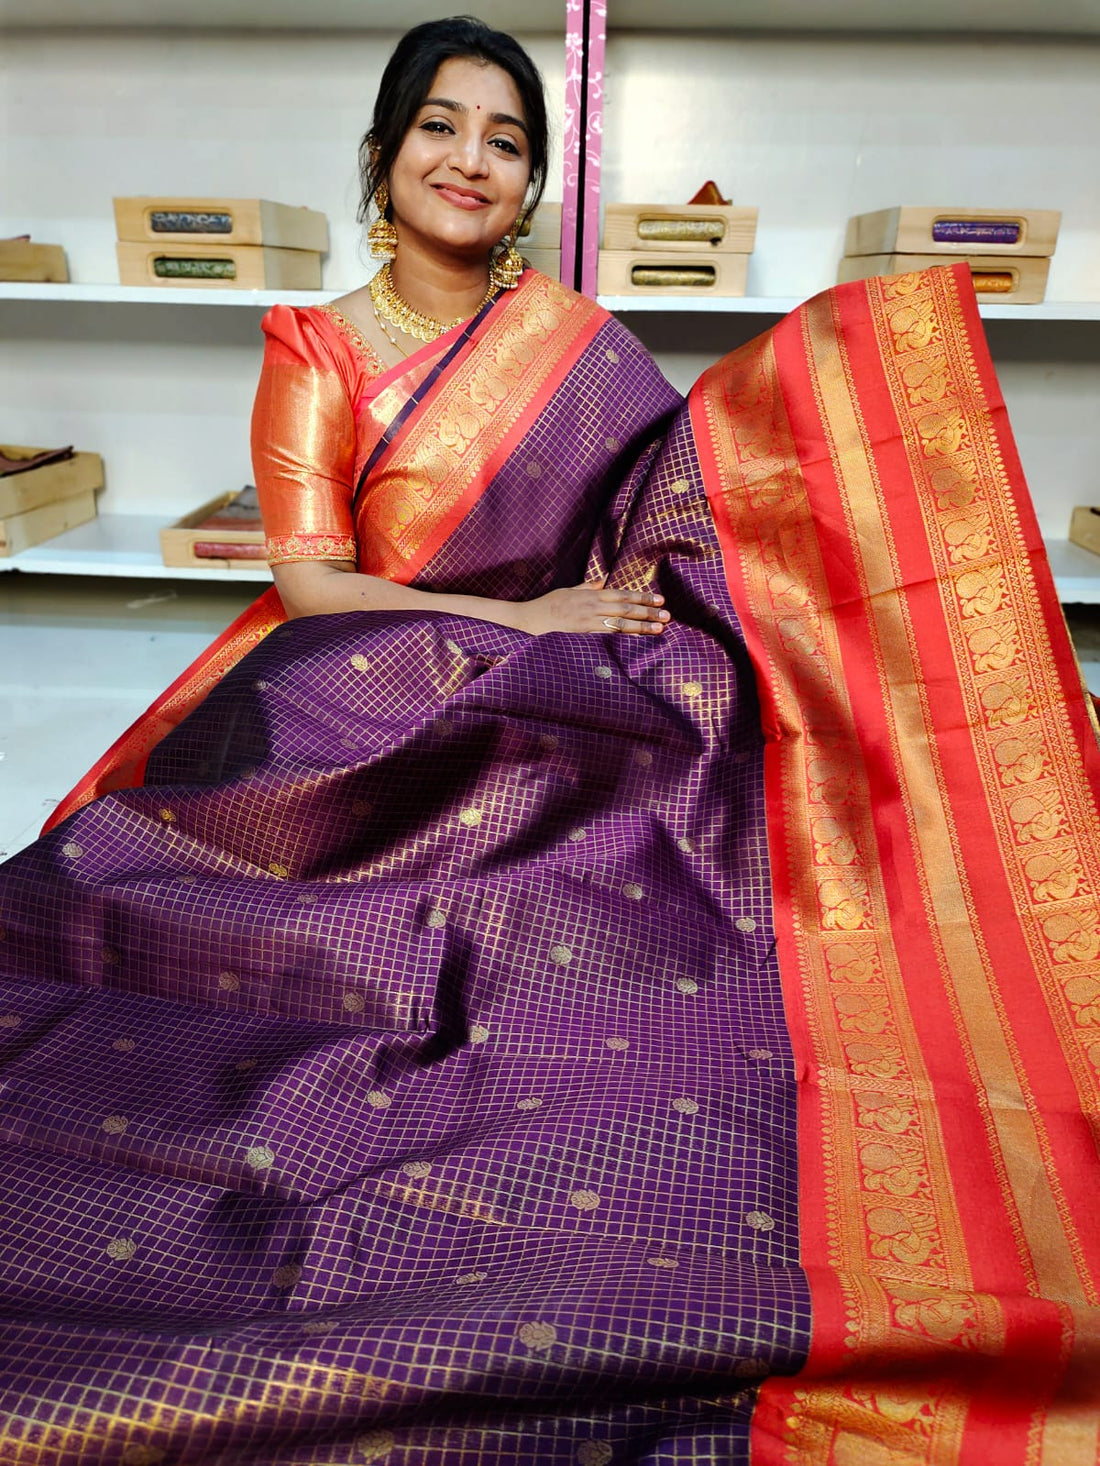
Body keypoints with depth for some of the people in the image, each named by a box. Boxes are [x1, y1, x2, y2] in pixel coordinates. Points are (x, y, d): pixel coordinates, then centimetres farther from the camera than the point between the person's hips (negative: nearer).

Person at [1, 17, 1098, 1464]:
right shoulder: (315, 350, 5)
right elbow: (310, 586, -5)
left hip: (560, 744, 1)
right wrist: (531, 621, -12)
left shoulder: (574, 342, 9)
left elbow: (677, 515, 7)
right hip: (363, 741, 0)